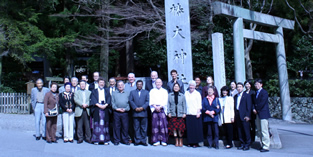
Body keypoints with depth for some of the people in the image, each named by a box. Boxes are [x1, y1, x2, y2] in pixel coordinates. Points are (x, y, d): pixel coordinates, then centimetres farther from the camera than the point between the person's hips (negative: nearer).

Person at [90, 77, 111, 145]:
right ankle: (96, 140, -1)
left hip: (105, 109, 1)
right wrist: (98, 105, -15)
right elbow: (93, 100, 0)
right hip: (97, 109, -1)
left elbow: (109, 100, 5)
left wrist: (105, 105, -13)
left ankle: (105, 140, 2)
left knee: (105, 124, 0)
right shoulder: (94, 91, 13)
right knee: (97, 124, -5)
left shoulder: (107, 92, 18)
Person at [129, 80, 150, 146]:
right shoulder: (132, 92, 15)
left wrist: (143, 107, -11)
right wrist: (135, 108, -10)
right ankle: (137, 140, 9)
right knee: (136, 127, 2)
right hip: (135, 113, 1)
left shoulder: (146, 92, 13)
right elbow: (131, 101, 4)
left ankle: (143, 141, 8)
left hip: (144, 112, 0)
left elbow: (147, 101, 3)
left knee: (144, 128, 1)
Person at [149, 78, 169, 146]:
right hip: (154, 109, 0)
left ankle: (163, 140, -2)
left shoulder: (165, 91, 14)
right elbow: (151, 100, 5)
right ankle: (156, 140, 0)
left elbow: (165, 101, 3)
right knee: (155, 124, -4)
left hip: (162, 109, 0)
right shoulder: (152, 91, 15)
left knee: (163, 124, -7)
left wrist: (160, 107, -11)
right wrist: (155, 107, -10)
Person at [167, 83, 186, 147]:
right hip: (173, 114, 1)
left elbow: (184, 105, 6)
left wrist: (184, 113, -1)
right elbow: (168, 104, 5)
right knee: (174, 128, 0)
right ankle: (176, 141, 9)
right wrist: (168, 112, -3)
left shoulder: (182, 96, 6)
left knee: (180, 128, -2)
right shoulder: (170, 95, 6)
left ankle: (180, 141, 10)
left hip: (180, 114, 0)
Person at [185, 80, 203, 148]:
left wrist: (198, 112, -9)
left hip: (195, 114, -3)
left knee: (196, 129, -2)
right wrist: (184, 112, 6)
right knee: (189, 129, 3)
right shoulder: (186, 93, 10)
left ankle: (196, 142, 5)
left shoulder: (197, 94, 1)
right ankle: (190, 142, 12)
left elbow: (199, 104, -1)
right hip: (188, 114, 3)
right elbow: (185, 103, 11)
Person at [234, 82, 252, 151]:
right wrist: (234, 115, 6)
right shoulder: (235, 96, 16)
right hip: (237, 116, 5)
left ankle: (247, 145, 5)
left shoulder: (247, 96, 0)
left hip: (244, 116, -5)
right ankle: (242, 144, 16)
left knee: (246, 131, -3)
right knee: (240, 131, 8)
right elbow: (234, 106, 14)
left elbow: (249, 106, -5)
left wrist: (248, 116, -13)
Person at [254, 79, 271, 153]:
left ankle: (266, 147, -3)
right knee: (259, 131, 9)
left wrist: (256, 110, -9)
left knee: (264, 131, -7)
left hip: (263, 114, -8)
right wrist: (254, 109, 0)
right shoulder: (256, 93, 18)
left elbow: (262, 103, -15)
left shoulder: (264, 92, -8)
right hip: (258, 114, 8)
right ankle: (263, 145, 17)